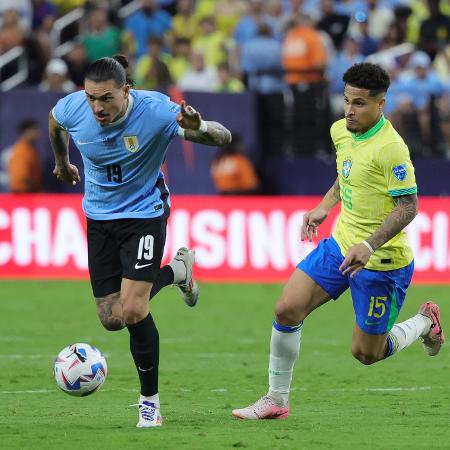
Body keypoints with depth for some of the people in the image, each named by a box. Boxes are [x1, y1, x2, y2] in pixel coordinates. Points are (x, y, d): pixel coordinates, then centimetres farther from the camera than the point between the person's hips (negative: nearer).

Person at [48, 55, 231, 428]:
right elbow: (54, 121, 11)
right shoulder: (72, 108, -17)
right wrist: (62, 162, 27)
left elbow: (223, 137, -23)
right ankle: (176, 271, 34)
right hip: (100, 217, 4)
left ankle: (150, 401, 3)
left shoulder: (155, 110, -26)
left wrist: (197, 128, -46)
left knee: (133, 311, -18)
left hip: (144, 212, -4)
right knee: (111, 319, 4)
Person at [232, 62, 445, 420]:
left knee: (366, 353, 3)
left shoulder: (390, 147, -23)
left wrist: (369, 246, -32)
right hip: (340, 244, 7)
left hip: (381, 261, -7)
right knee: (287, 310, -5)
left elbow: (408, 205, -22)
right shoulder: (341, 130, 1)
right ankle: (276, 400, 8)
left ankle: (424, 322, 32)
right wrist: (324, 207, 15)